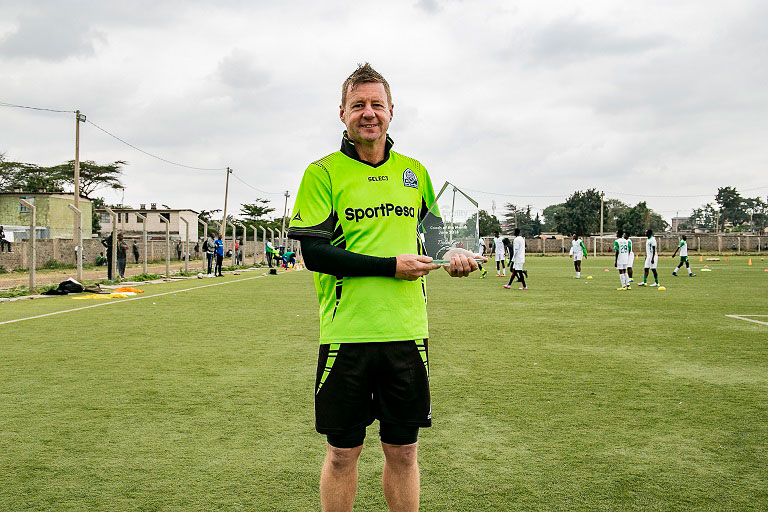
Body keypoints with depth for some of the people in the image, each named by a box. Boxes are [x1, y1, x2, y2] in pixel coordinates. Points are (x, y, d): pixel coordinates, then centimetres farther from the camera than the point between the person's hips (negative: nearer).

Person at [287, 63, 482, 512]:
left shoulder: (414, 171, 11)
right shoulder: (323, 172, -3)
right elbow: (314, 253, -10)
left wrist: (454, 251, 2)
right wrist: (391, 266, -14)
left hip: (408, 332, 4)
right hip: (347, 335, -3)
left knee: (403, 451, 11)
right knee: (343, 452, 7)